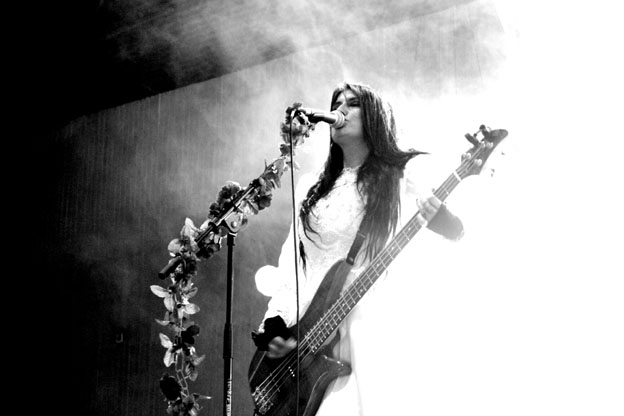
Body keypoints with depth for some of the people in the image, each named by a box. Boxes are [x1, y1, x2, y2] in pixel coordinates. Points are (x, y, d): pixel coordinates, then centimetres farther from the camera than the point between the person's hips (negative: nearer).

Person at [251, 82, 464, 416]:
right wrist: (275, 322, 1)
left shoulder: (403, 174, 4)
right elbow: (290, 263, 15)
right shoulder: (311, 187, 18)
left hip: (371, 338, -4)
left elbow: (453, 230, -9)